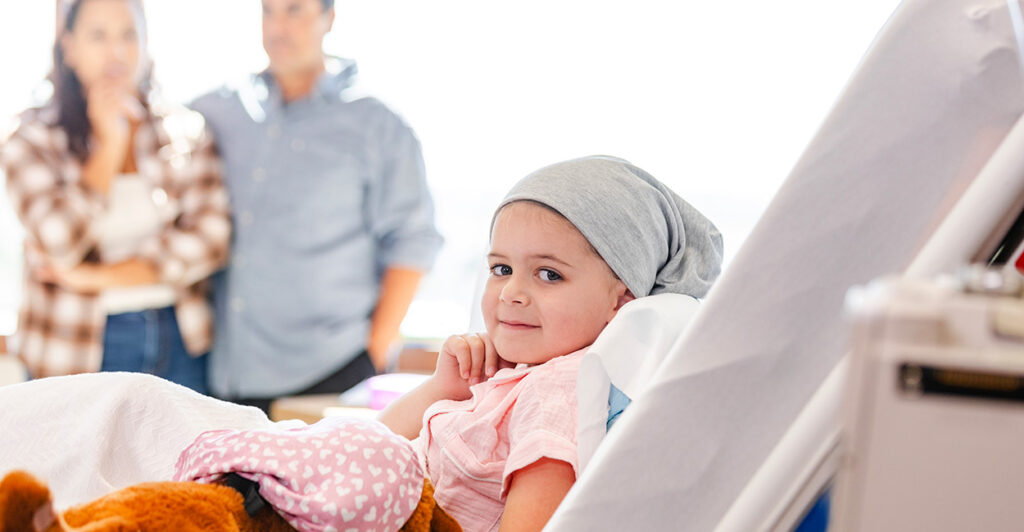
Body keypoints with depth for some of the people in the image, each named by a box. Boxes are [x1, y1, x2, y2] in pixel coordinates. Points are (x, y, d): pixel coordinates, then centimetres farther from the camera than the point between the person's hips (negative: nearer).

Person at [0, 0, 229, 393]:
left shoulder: (185, 132, 5)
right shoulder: (33, 141, -1)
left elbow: (209, 238, -5)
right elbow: (62, 243, -15)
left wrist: (95, 277, -10)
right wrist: (110, 141, -11)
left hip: (181, 343, 2)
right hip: (79, 353, -2)